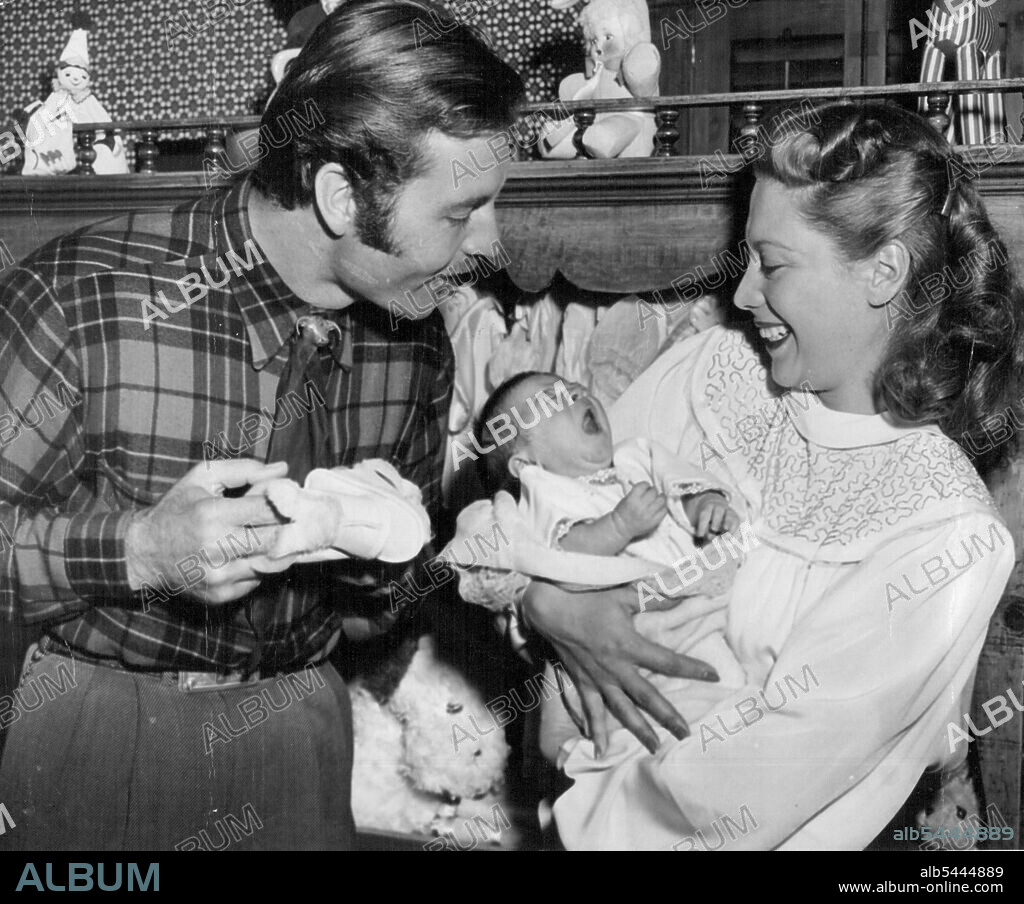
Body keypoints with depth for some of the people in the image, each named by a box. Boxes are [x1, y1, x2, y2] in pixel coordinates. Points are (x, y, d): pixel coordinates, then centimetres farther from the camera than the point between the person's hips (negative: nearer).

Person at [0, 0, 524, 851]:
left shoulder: (417, 337, -6)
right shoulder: (81, 297, -22)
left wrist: (380, 559, -15)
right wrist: (140, 550, -30)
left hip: (303, 726, 4)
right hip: (100, 725, -3)